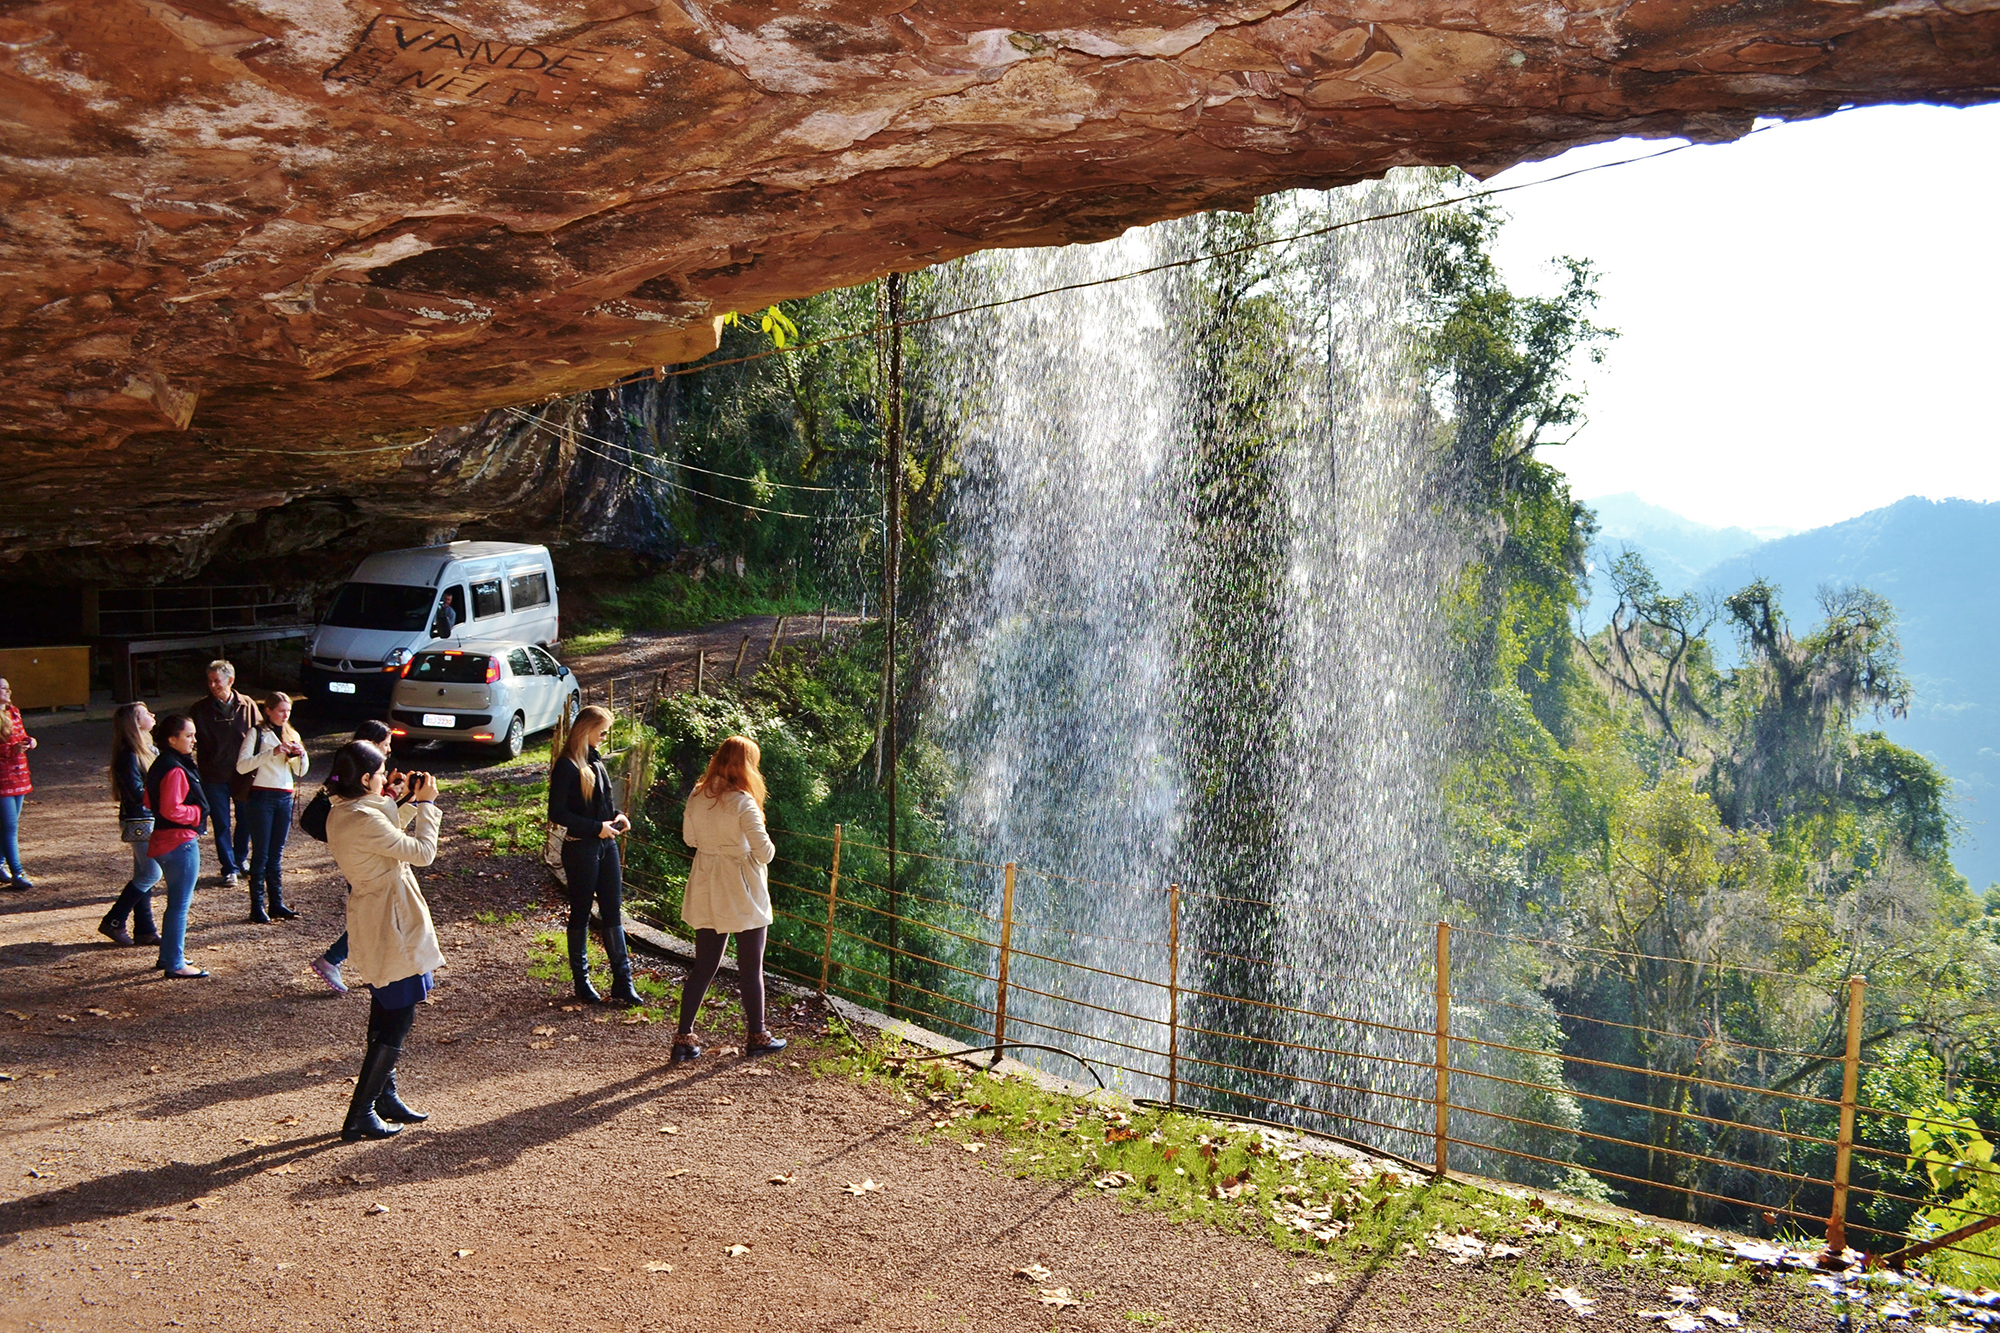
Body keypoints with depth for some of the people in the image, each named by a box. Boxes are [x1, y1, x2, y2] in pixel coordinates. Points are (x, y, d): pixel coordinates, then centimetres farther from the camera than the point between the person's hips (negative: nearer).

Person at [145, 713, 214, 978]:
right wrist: (198, 813, -11)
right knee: (180, 905, -3)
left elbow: (150, 802, 18)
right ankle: (175, 964, 3)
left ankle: (168, 956, 30)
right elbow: (171, 810, -26)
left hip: (164, 841, 11)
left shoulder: (161, 765, 12)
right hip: (180, 842, -11)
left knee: (176, 903, 21)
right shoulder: (175, 770, -20)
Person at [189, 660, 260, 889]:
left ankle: (240, 859, 34)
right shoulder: (200, 709, -3)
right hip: (214, 776, -1)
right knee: (222, 825, 3)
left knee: (245, 820, 12)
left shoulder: (247, 706, -1)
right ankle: (229, 869, 14)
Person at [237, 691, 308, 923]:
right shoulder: (257, 733, -1)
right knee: (261, 853, -4)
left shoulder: (292, 736, 14)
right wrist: (273, 752, -21)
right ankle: (257, 906, -1)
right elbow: (241, 766, -14)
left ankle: (277, 904, 11)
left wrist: (302, 754, -6)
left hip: (285, 798, 5)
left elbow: (300, 772, 14)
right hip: (261, 797, -5)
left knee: (276, 854, 8)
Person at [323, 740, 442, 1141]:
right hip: (390, 926, -10)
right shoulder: (364, 820, -25)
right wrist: (426, 804, -9)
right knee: (399, 1018, -2)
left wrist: (410, 803, 10)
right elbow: (422, 852, -20)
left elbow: (390, 839, 18)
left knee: (386, 1012, 21)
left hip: (371, 922, 10)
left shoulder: (340, 814, 5)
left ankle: (385, 1097, 33)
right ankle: (359, 1115, 2)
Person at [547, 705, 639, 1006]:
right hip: (580, 849, -7)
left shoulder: (595, 761, 10)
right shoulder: (567, 766, -14)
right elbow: (557, 814, -17)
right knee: (581, 913, 5)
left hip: (606, 845, 7)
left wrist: (617, 815, 2)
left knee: (613, 912, 6)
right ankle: (581, 981, 18)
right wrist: (596, 828, -18)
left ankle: (622, 983, 8)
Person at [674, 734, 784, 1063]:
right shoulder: (742, 802, -18)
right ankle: (756, 1036, 20)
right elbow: (764, 851, -18)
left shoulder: (696, 796, 0)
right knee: (751, 968, 9)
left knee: (703, 966, 12)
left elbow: (688, 838, 13)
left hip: (705, 892, 6)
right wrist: (766, 850, 2)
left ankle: (683, 1039, 9)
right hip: (742, 893, -5)